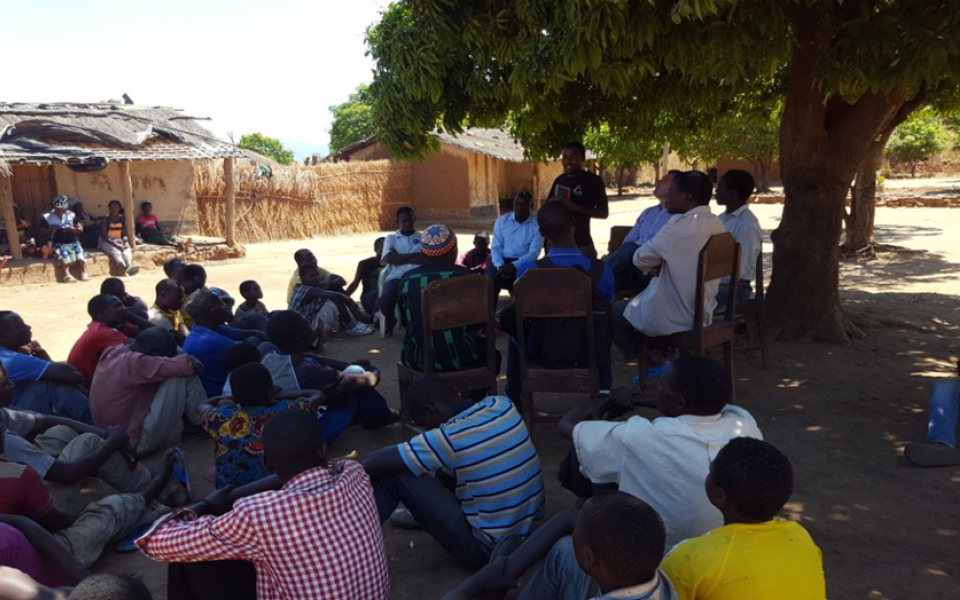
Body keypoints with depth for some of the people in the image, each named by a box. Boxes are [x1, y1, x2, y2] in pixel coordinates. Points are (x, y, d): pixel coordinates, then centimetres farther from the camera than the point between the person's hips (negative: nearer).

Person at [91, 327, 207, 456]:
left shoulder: (112, 354, 2)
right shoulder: (135, 363, -23)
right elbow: (189, 365, -23)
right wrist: (193, 363, 0)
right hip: (136, 443, -9)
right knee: (184, 375, -13)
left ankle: (188, 423, 22)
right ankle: (200, 425, 6)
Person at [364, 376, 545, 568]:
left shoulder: (452, 437, -24)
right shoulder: (502, 404, -5)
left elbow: (379, 462, -20)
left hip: (488, 548, -7)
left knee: (395, 474, -8)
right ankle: (429, 514, 38)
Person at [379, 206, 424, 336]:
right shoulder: (391, 238, 22)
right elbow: (392, 259, 2)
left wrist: (401, 258, 1)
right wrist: (415, 255, 3)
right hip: (396, 277, 1)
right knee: (386, 301, -32)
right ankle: (390, 322, 8)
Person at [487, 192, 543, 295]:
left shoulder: (538, 224, -1)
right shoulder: (502, 221, 7)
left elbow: (534, 252, -9)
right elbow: (495, 247, 3)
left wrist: (514, 265, -24)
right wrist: (500, 265, -18)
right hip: (502, 260, 2)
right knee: (490, 279, -29)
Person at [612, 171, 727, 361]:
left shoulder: (681, 224, -22)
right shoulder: (716, 224, 4)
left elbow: (640, 259, -14)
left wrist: (655, 266, 6)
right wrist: (662, 266, 1)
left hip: (674, 318, -8)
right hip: (702, 314, 8)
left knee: (612, 313, 10)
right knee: (634, 303, 29)